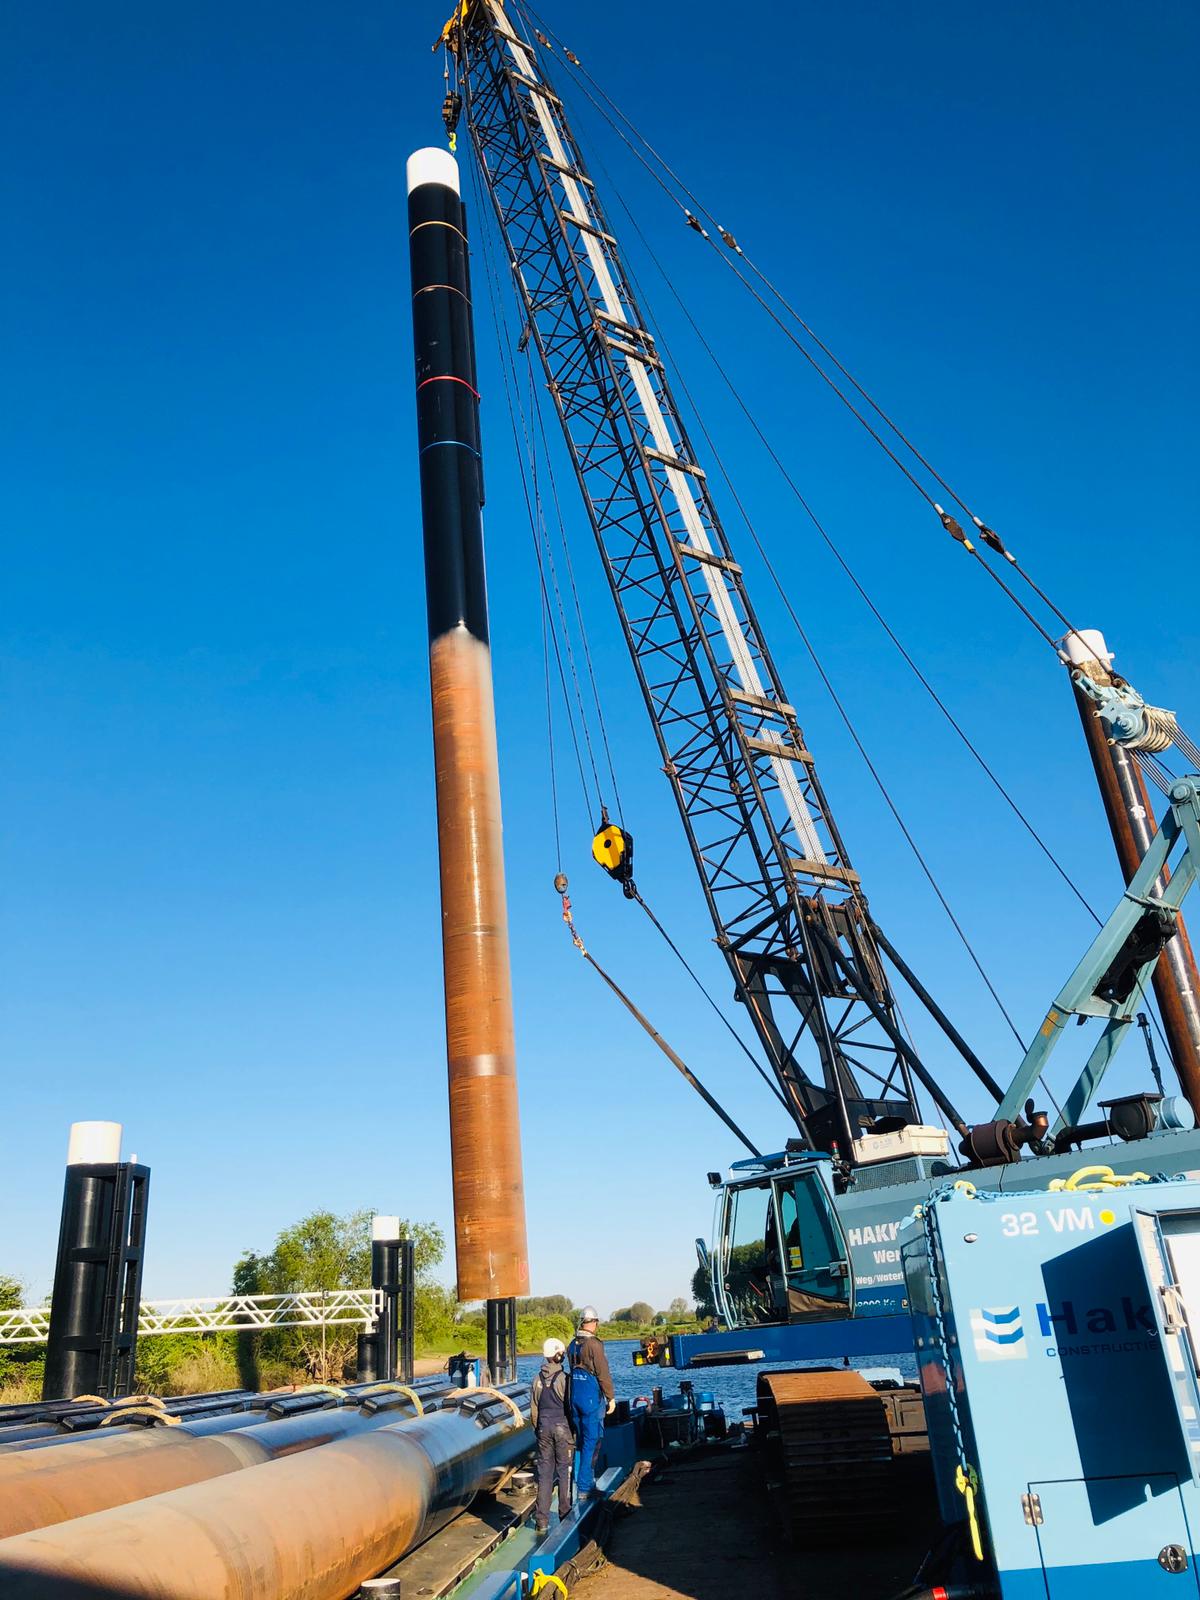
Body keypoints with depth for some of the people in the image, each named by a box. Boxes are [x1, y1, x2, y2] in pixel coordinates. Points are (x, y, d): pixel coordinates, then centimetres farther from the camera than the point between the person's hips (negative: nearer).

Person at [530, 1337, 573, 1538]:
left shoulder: (538, 1380, 2)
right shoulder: (564, 1378, -10)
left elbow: (533, 1410, 8)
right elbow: (570, 1406, -7)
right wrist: (574, 1431, 3)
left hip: (544, 1427, 3)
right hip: (562, 1427, -3)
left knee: (544, 1473, 6)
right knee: (564, 1470, 8)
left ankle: (541, 1521, 5)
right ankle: (565, 1513, 14)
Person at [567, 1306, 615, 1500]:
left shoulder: (573, 1344, 7)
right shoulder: (594, 1344, -16)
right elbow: (603, 1374, -15)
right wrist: (611, 1397, -5)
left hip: (575, 1396, 7)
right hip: (591, 1398, -7)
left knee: (581, 1440, 18)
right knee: (592, 1442, 0)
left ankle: (586, 1480, 27)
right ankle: (584, 1488, 0)